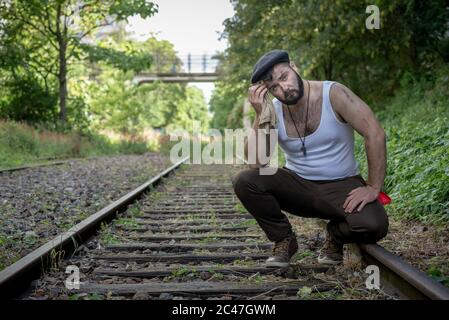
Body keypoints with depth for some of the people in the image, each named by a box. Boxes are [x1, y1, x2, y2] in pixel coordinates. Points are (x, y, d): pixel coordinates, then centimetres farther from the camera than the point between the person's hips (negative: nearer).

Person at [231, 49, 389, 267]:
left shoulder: (333, 94, -14)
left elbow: (375, 134, -18)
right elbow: (257, 163, -17)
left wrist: (373, 188, -20)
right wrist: (260, 115, -24)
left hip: (340, 185, -2)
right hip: (296, 184, 2)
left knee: (374, 225, -32)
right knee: (244, 181, -23)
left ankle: (335, 235, 6)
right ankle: (284, 239, 0)